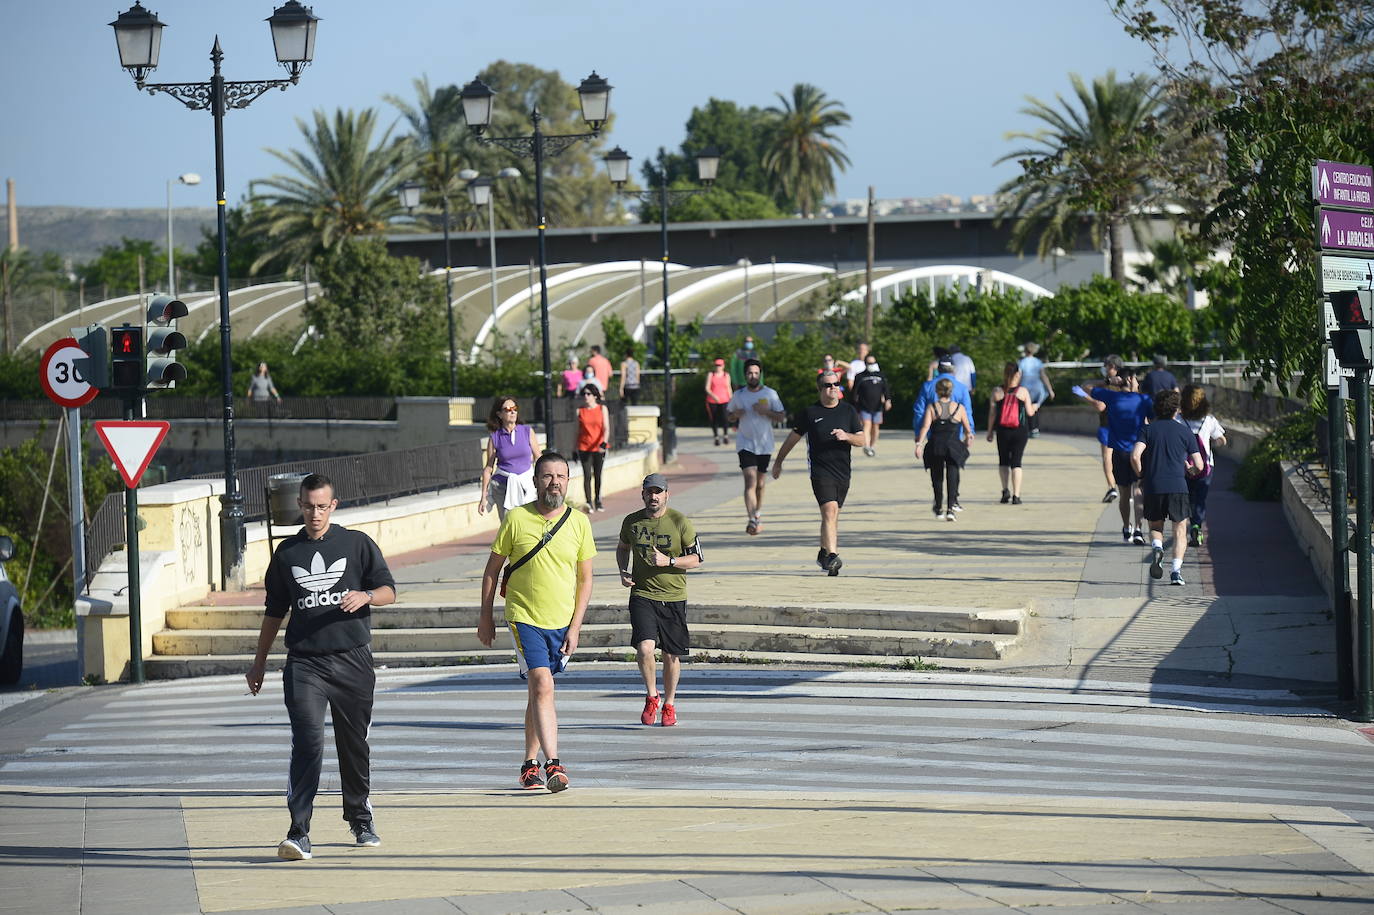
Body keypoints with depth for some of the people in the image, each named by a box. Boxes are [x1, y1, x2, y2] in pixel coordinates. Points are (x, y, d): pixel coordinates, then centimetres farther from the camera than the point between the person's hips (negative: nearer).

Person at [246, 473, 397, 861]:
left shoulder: (356, 544, 6)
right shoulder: (286, 552, 11)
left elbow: (388, 590, 4)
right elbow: (274, 611, 20)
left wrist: (366, 596, -18)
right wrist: (260, 661, 21)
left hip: (353, 660, 0)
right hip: (304, 663, 0)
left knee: (355, 745, 10)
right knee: (307, 742, -15)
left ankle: (361, 821, 29)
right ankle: (299, 832, -20)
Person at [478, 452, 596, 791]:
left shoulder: (579, 522, 2)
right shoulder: (516, 519, -4)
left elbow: (585, 579, 6)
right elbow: (492, 569, 6)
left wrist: (575, 627, -1)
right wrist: (485, 616, 6)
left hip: (562, 623, 3)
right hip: (524, 618, -3)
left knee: (539, 691, 13)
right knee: (542, 686, -17)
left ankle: (530, 763, 25)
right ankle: (552, 764, -24)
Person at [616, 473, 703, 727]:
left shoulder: (680, 522, -5)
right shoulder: (631, 522, 4)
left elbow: (697, 558, -1)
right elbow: (622, 547, 24)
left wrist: (669, 561, -17)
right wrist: (623, 572, 5)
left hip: (673, 598, -1)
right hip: (642, 594, 1)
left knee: (671, 655, 6)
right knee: (645, 647, -18)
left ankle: (669, 704, 26)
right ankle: (651, 696, 4)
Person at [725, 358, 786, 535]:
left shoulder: (770, 394, 1)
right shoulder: (738, 395, 3)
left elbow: (781, 417, 1)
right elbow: (728, 415, 14)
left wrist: (765, 411, -16)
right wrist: (736, 414, -9)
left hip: (765, 445, 1)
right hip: (746, 443, -1)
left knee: (760, 483, 13)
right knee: (750, 480, -16)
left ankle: (758, 515, 34)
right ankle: (752, 520, -25)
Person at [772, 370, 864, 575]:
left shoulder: (848, 411, 9)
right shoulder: (810, 413, 2)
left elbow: (861, 440, 6)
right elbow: (793, 438, 14)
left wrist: (846, 436, -15)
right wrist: (778, 462, 21)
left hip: (843, 472, 4)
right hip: (821, 472, -4)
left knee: (832, 516, 13)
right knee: (829, 511, -20)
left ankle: (824, 554, 31)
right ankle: (831, 557, -29)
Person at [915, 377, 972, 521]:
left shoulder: (931, 407, 1)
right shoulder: (959, 408, 3)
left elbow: (925, 426, -10)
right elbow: (968, 429, 9)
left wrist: (919, 444, -14)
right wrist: (969, 437, 30)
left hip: (935, 446, 1)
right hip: (953, 446, -1)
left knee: (937, 478, 13)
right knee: (952, 476, -2)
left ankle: (938, 510, 23)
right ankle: (951, 507, -18)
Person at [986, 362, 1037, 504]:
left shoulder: (997, 391, -3)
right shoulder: (1023, 391, -6)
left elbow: (992, 413, -1)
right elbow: (1030, 412, -1)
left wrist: (990, 431, 9)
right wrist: (1034, 406, 22)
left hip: (1002, 431, 1)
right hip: (1020, 432, -1)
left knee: (1003, 461, 15)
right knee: (1016, 462, 3)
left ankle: (1006, 489, -1)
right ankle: (1016, 495, -2)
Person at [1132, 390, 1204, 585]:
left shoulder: (1149, 430, 7)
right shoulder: (1185, 432, 6)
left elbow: (1135, 456, -8)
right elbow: (1199, 466, 4)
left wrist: (1141, 476, 8)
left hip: (1152, 487, 1)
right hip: (1178, 486, -1)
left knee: (1155, 527, 20)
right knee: (1180, 530, 9)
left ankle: (1157, 548, -13)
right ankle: (1176, 571, -6)